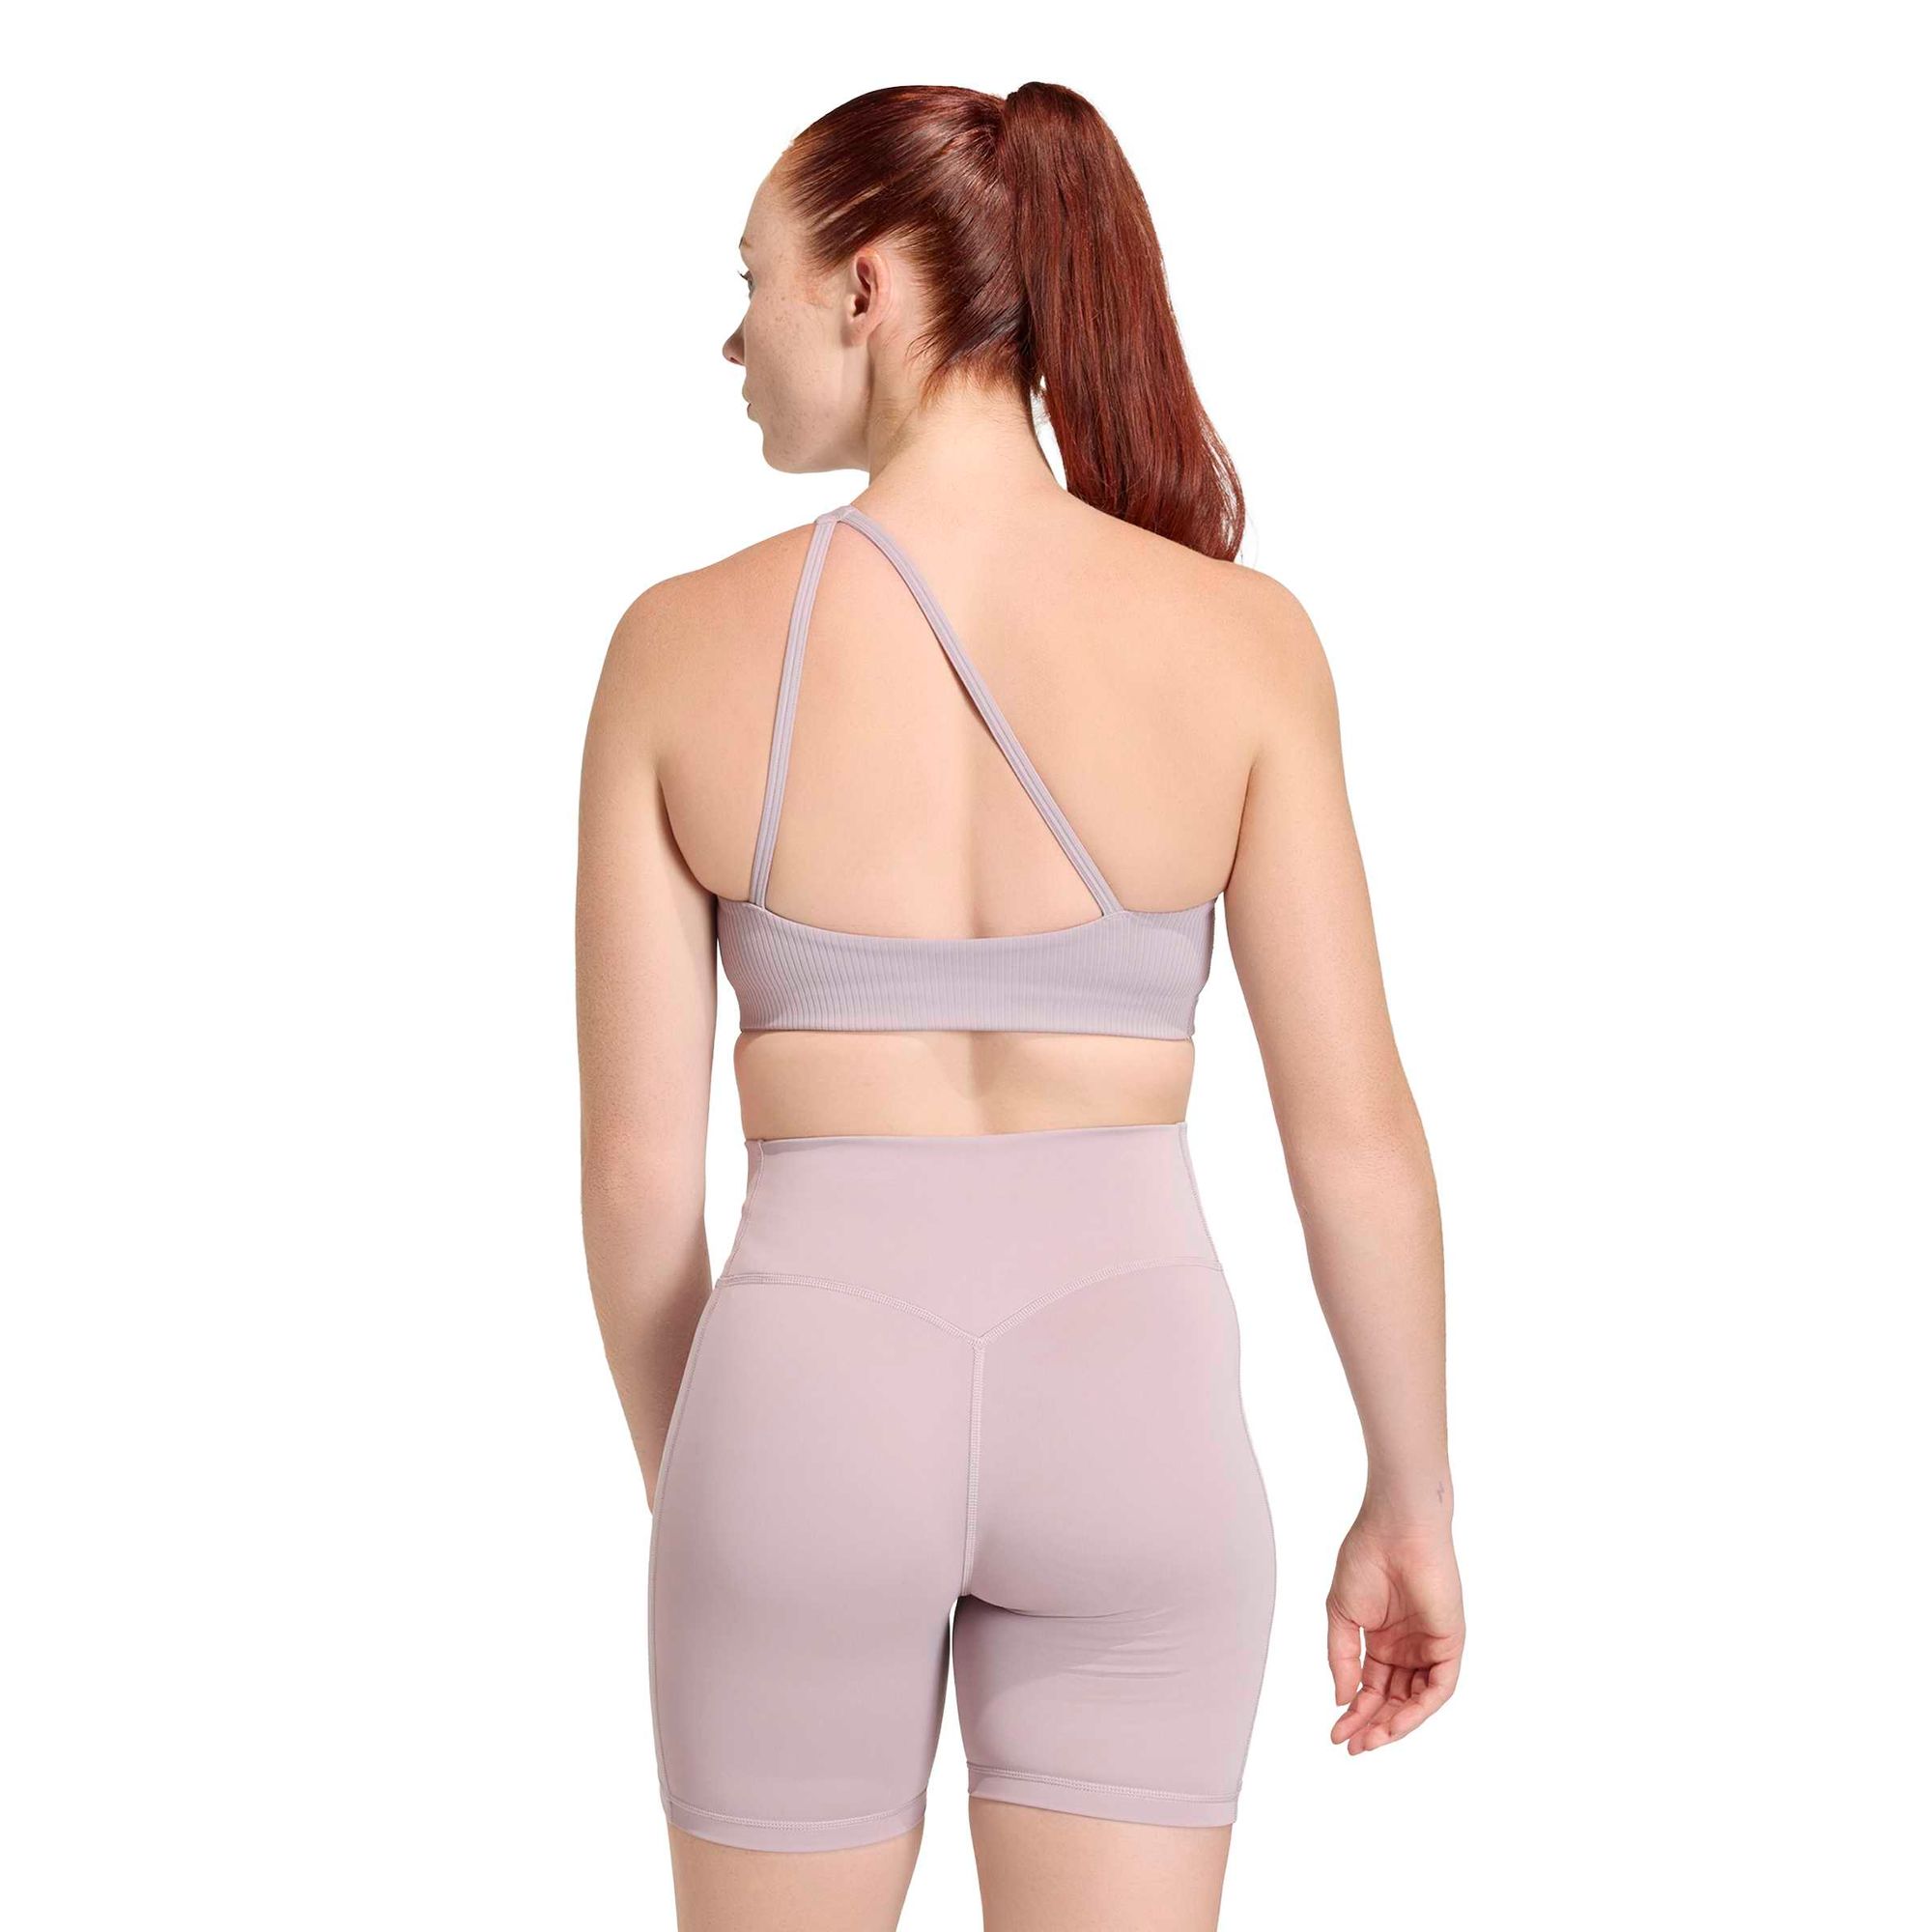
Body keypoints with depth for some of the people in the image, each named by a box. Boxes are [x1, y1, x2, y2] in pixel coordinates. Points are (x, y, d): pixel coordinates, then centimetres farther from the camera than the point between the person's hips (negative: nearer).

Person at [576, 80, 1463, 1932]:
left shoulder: (682, 645, -6)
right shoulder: (1238, 632, -6)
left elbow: (636, 1157, -2)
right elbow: (1354, 1123, -4)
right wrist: (1413, 1503, 9)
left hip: (810, 1403, 0)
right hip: (1121, 1412, 1)